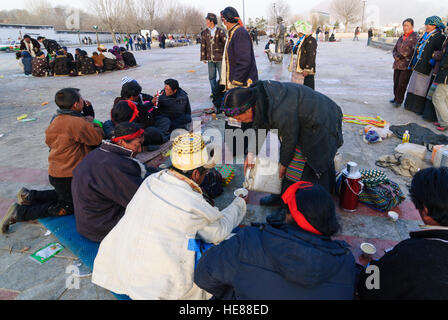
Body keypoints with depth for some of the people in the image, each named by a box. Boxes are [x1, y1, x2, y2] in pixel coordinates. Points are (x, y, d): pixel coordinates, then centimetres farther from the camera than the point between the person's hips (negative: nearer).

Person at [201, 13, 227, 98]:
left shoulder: (220, 31, -5)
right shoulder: (205, 32, 7)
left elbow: (225, 43, -5)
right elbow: (203, 45, 10)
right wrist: (203, 58, 8)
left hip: (220, 58, -4)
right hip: (210, 59, 4)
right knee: (212, 77, 10)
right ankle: (214, 92, 23)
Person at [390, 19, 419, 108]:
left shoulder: (415, 36, -4)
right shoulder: (401, 38, 16)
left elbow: (415, 50, -14)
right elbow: (394, 49, 19)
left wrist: (401, 56, -13)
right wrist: (395, 55, -3)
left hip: (407, 65, -6)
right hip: (397, 64, 6)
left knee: (402, 84, -6)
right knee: (396, 83, 9)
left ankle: (399, 101, 4)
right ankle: (396, 98, 25)